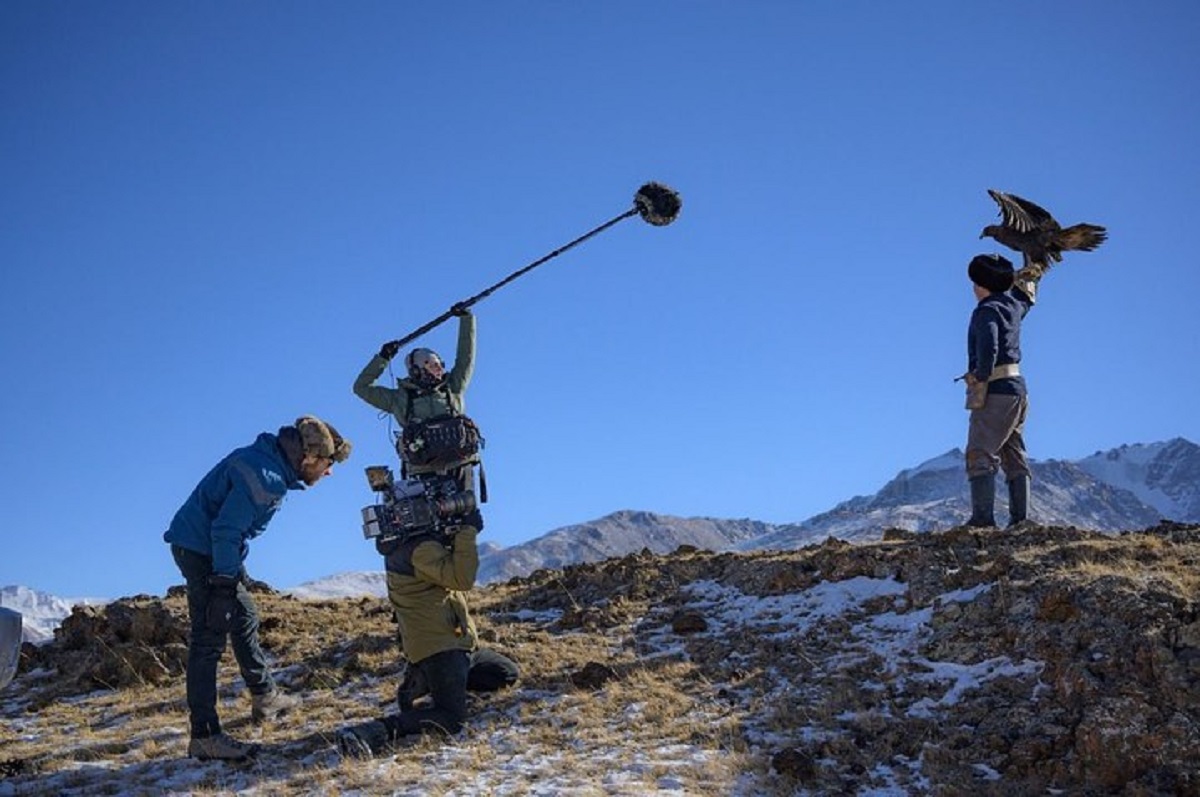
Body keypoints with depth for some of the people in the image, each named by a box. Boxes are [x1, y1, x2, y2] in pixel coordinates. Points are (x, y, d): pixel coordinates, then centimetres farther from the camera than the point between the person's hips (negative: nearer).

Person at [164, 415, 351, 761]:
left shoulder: (273, 467, 8)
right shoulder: (264, 476, -23)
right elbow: (225, 530, -27)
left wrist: (235, 568, 22)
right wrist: (225, 583, -25)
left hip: (207, 547, 11)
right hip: (200, 548, -11)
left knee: (244, 617, 22)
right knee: (209, 638, -12)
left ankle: (265, 696, 38)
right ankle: (204, 736, -12)